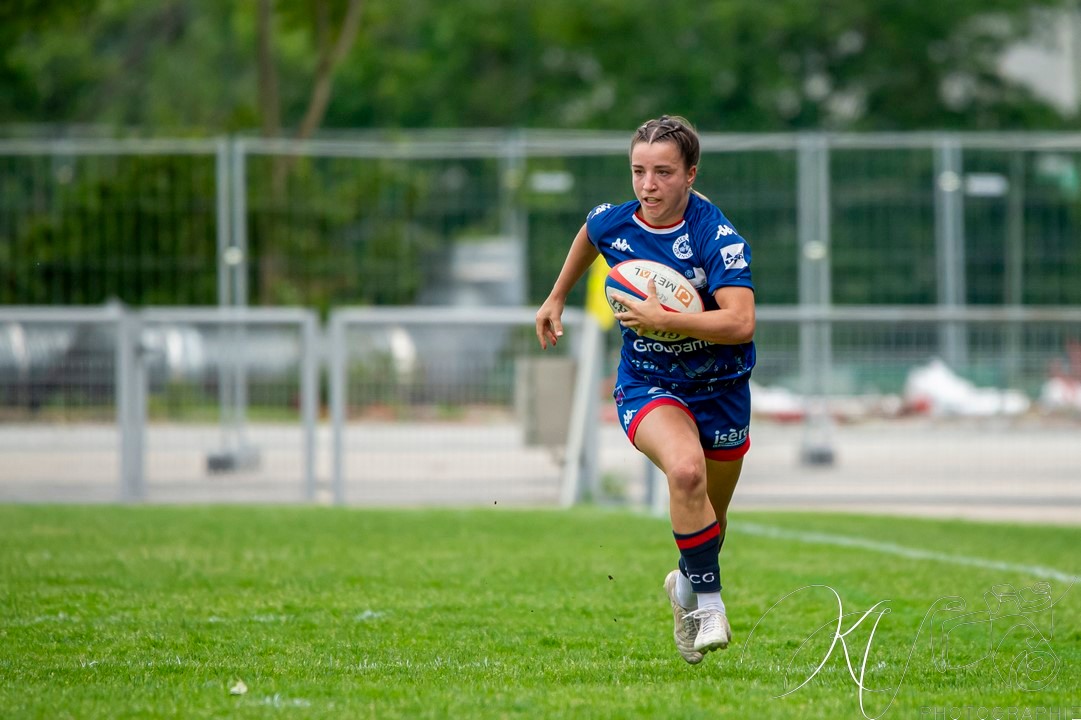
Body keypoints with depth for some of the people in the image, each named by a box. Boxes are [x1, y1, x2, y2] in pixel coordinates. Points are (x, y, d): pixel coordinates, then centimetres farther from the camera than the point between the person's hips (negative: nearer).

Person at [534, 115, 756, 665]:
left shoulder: (718, 237, -22)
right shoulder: (612, 222, -9)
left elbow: (740, 323, -33)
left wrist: (660, 318, -34)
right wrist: (557, 297, 27)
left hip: (720, 389, 0)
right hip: (647, 386, 0)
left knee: (710, 514, 17)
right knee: (685, 469, -31)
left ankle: (686, 584, 50)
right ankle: (708, 601, -19)